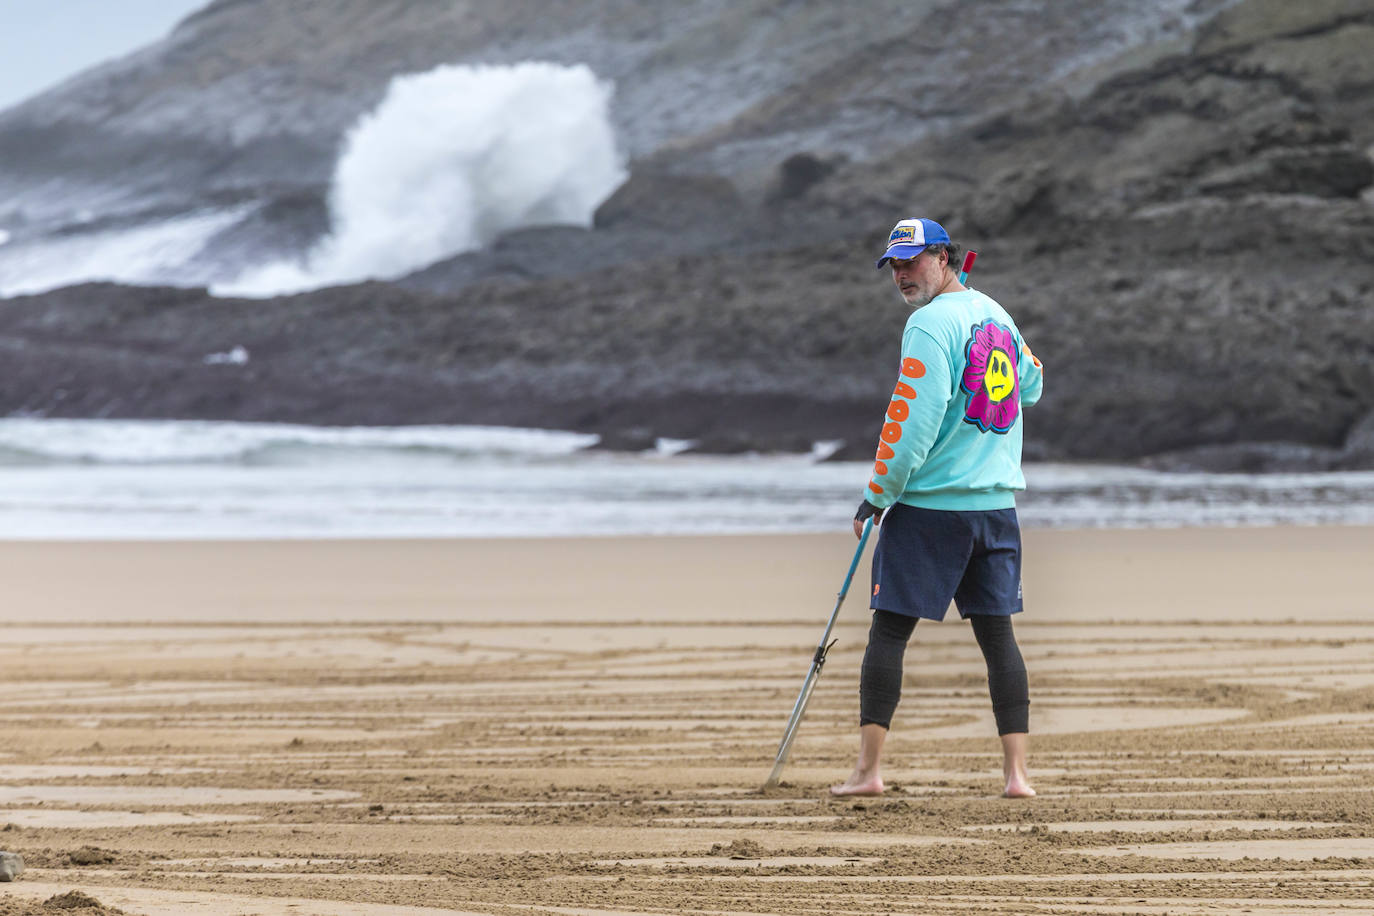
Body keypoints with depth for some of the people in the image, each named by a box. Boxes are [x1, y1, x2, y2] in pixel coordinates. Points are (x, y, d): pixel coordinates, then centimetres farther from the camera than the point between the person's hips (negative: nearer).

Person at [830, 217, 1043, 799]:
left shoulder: (930, 325, -12)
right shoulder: (997, 315, 12)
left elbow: (912, 422, -16)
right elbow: (1032, 387, 30)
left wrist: (878, 494, -7)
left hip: (930, 505, -7)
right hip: (997, 502, 7)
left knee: (889, 631, -1)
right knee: (996, 633, 7)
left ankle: (867, 769, -4)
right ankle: (1016, 773, 1)